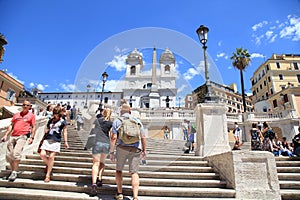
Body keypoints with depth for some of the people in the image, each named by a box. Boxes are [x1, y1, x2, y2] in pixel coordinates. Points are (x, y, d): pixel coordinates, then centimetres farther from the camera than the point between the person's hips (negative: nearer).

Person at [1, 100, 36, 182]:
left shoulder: (31, 115, 8)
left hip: (22, 136, -5)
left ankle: (14, 172, -6)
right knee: (9, 155, 6)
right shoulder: (16, 115, 19)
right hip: (13, 136, 5)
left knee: (16, 153, -18)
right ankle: (13, 171, 22)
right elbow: (11, 125, 19)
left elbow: (33, 127, 4)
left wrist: (31, 137, -6)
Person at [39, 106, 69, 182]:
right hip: (47, 139, 4)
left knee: (51, 157, -7)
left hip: (56, 141, -4)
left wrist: (65, 141, 3)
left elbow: (64, 132, 7)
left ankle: (48, 175, 5)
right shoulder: (50, 120, 16)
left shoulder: (62, 122, 5)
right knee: (42, 154, -8)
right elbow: (47, 130, 23)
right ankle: (48, 165, 24)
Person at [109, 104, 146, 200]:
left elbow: (113, 137, -5)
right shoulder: (137, 120, 10)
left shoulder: (117, 121, 4)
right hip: (136, 149, 1)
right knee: (134, 172, 5)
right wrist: (144, 150, 14)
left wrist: (111, 152, -1)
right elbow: (143, 137, 6)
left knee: (119, 169, 19)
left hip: (122, 148, -1)